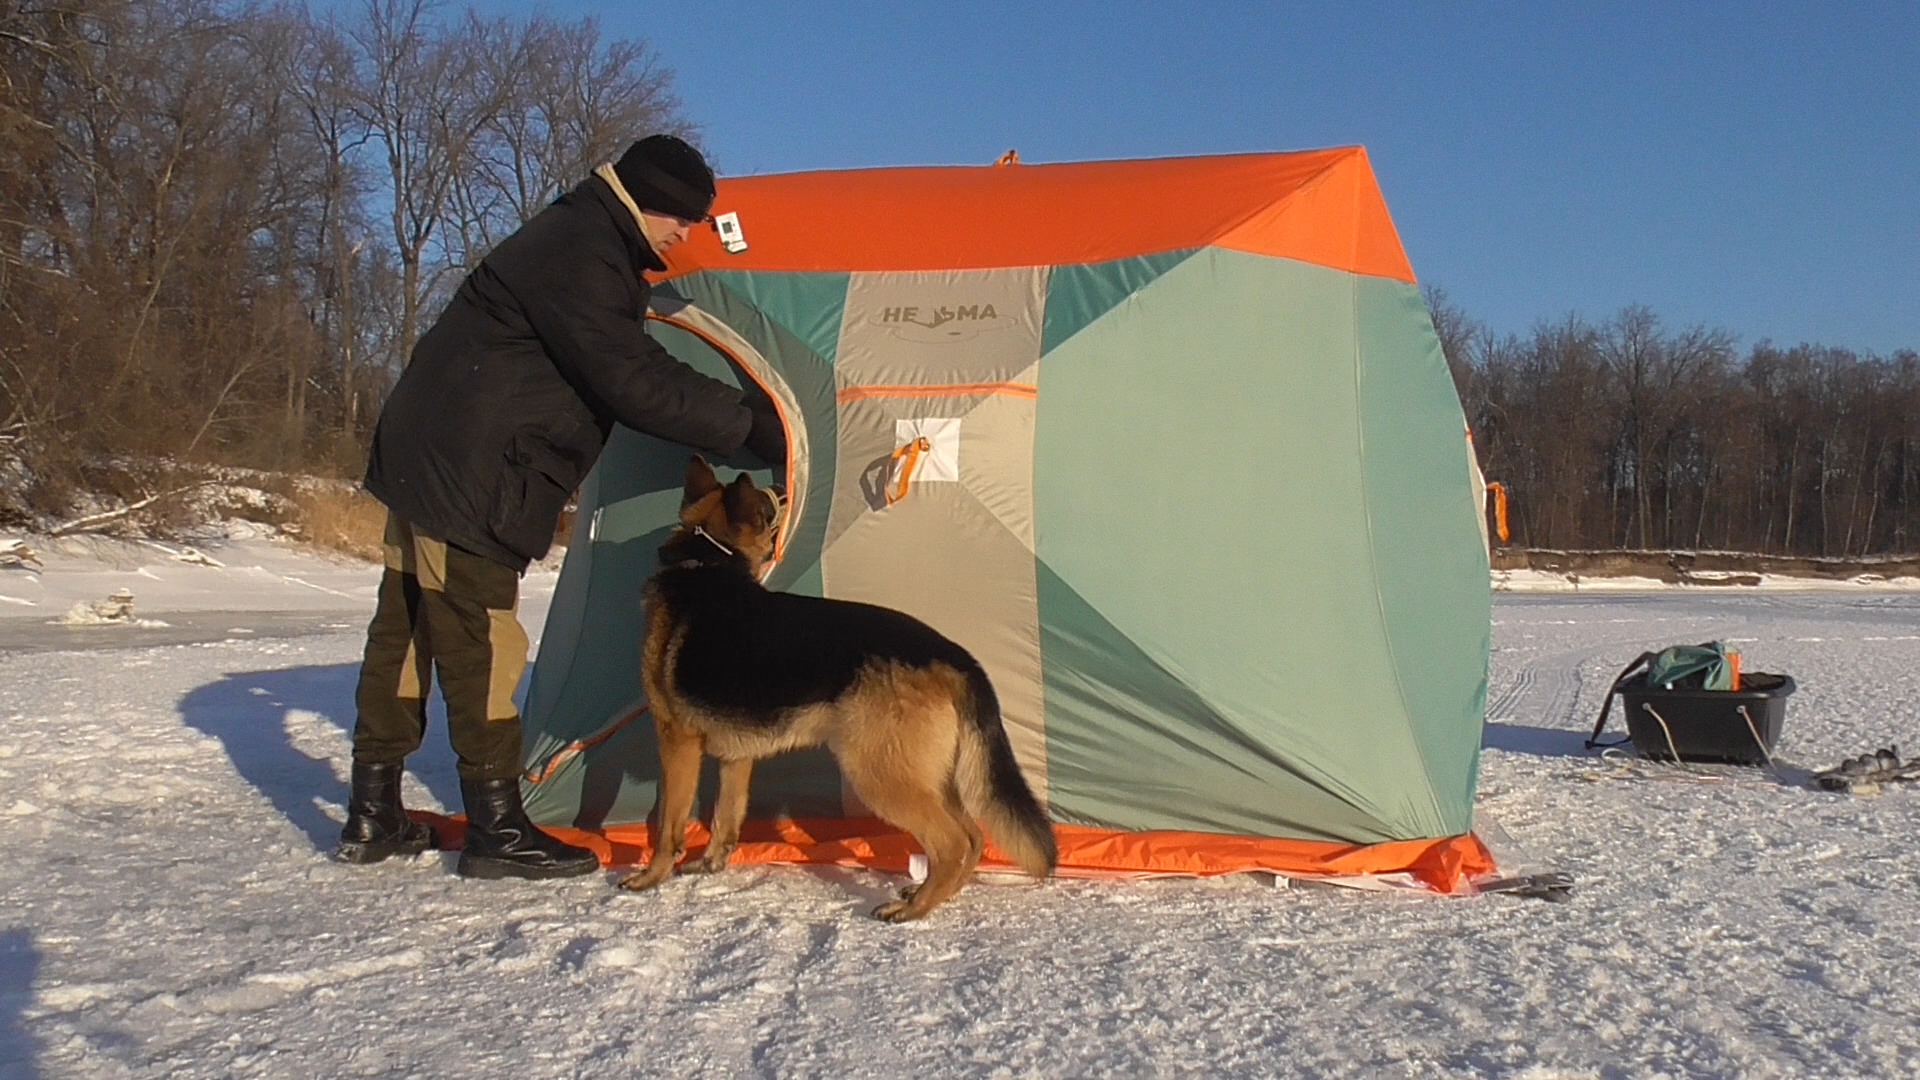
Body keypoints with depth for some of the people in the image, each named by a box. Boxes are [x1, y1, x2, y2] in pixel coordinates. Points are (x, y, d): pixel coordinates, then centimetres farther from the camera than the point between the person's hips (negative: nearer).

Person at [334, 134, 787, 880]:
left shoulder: (580, 245, 16)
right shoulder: (577, 257, -18)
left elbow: (627, 370, 21)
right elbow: (636, 384, -24)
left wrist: (735, 419, 16)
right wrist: (747, 424, -19)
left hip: (422, 457, 11)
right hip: (464, 474, -11)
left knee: (405, 631, 12)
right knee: (480, 642, -6)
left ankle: (373, 817, 21)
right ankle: (498, 830, 2)